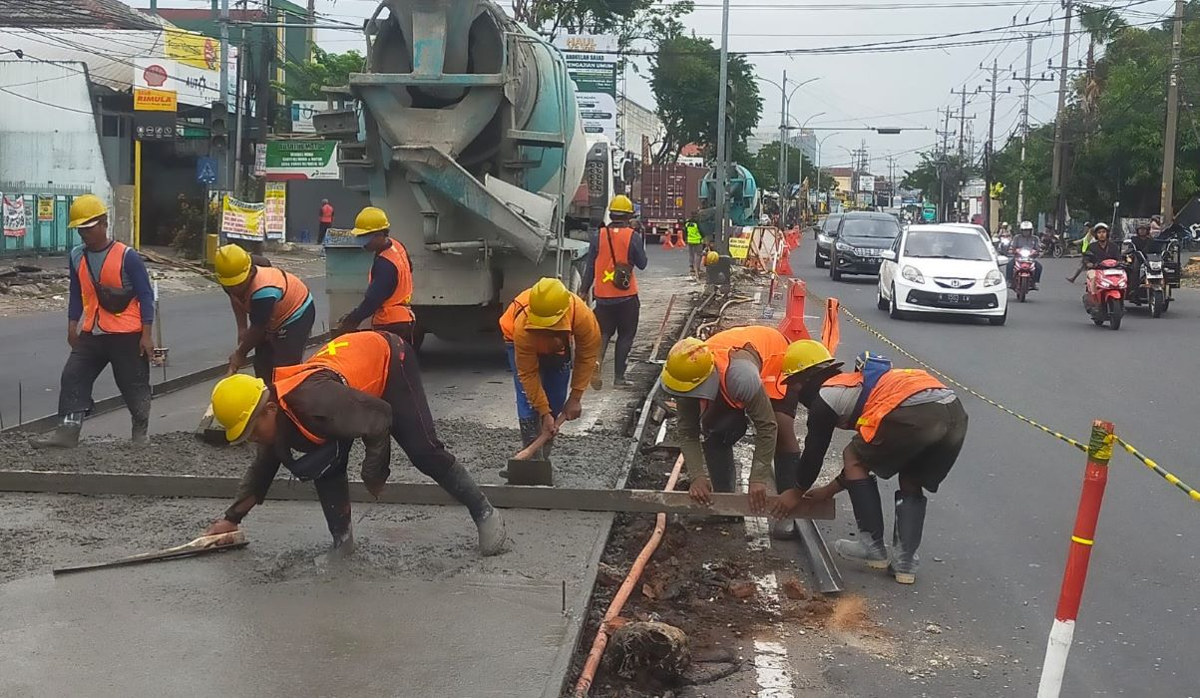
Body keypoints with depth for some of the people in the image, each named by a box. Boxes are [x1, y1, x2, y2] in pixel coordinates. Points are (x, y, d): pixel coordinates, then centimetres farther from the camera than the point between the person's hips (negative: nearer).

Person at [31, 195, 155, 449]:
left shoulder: (126, 256, -13)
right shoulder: (77, 257, 4)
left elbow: (145, 296, -10)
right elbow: (76, 295, 16)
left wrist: (146, 334, -13)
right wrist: (72, 327, 14)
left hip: (127, 335, -5)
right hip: (92, 334, 5)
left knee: (134, 385, 6)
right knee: (73, 376, -3)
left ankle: (140, 435, 22)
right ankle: (68, 431, 0)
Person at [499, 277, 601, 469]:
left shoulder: (583, 315, -39)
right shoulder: (523, 328, -42)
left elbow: (587, 356, -23)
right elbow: (528, 374, -31)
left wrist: (575, 398, -21)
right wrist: (544, 413, -28)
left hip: (559, 345, 2)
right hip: (517, 341, -2)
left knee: (556, 403, -3)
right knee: (529, 402, -16)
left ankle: (543, 457, 8)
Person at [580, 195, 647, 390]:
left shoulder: (599, 236, -2)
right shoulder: (633, 236, -9)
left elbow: (590, 266, 2)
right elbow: (642, 263, 0)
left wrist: (584, 289, 10)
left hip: (603, 295, 2)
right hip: (626, 296, -2)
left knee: (603, 332, 14)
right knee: (625, 336, 9)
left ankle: (596, 361, -13)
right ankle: (619, 377, 9)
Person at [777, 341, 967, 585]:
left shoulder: (825, 397, 14)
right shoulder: (855, 384, 38)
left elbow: (814, 453, 19)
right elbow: (867, 454, 44)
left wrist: (797, 492, 36)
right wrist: (830, 489, 51)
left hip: (914, 413, -8)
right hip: (954, 412, 8)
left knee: (853, 457, 15)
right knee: (911, 485, 26)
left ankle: (873, 546, 14)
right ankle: (904, 560, 16)